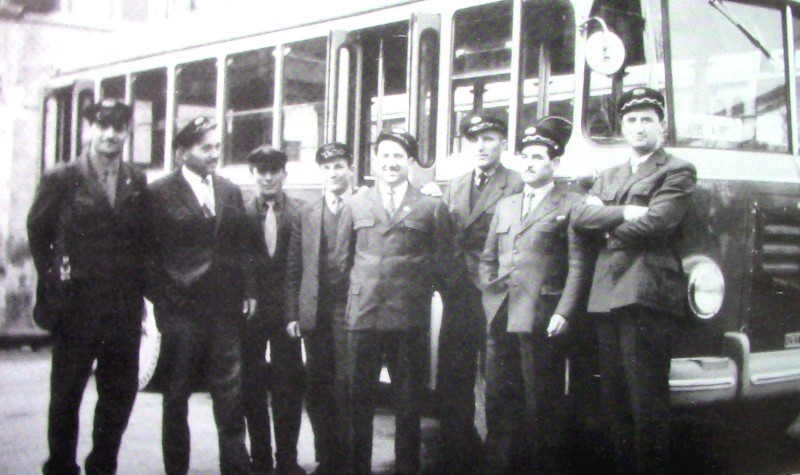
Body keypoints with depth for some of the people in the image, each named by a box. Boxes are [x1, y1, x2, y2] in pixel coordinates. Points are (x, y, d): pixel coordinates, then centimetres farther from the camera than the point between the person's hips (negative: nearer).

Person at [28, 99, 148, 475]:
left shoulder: (138, 183, 8)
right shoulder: (62, 179, -1)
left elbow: (144, 239, 11)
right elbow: (38, 232, 5)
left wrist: (138, 286, 5)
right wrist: (52, 277, -1)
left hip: (125, 308, 3)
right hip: (76, 306, -3)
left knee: (121, 392, 9)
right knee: (66, 393, 7)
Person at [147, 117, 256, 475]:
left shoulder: (231, 192, 12)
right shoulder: (159, 194, -2)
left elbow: (243, 246, 14)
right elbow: (150, 254, -3)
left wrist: (245, 293, 5)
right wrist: (163, 301, -8)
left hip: (225, 311, 3)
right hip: (181, 312, -3)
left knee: (230, 396, 4)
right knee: (176, 398, 8)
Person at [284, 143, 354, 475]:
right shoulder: (307, 214, 13)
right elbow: (293, 268, 12)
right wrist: (292, 314, 6)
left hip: (349, 312, -4)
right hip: (315, 315, 4)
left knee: (346, 390, -4)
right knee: (317, 391, 7)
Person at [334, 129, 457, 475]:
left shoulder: (432, 208, 7)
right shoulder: (355, 206, 13)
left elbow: (443, 264, 8)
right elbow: (342, 260, 15)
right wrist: (353, 297, 11)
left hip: (410, 319, -1)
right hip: (362, 315, 2)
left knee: (409, 402, 6)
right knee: (359, 399, 7)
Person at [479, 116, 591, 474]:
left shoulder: (570, 205, 1)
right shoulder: (505, 206, 22)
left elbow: (579, 266, -6)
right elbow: (488, 258, 24)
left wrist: (564, 313, -14)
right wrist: (490, 295, 9)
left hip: (541, 321, -6)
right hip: (501, 320, 6)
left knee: (543, 406, 0)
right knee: (499, 403, 9)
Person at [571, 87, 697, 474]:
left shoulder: (677, 172, 4)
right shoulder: (609, 176, 25)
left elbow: (655, 223, -11)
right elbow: (580, 216, 8)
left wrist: (607, 226, 2)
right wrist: (625, 213, -8)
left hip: (646, 295, -6)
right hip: (606, 296, 7)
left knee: (647, 402, -7)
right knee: (615, 401, 9)